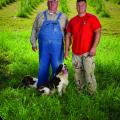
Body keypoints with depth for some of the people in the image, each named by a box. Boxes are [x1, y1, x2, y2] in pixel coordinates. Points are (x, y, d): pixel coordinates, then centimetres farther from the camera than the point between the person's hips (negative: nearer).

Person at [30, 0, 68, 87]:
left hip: (57, 47, -1)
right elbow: (34, 29, 15)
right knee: (43, 67, 5)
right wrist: (33, 43, 9)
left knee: (57, 67, 1)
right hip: (43, 46, 1)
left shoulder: (62, 17, 8)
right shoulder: (40, 15, 12)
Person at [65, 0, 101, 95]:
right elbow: (68, 36, 15)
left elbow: (98, 32, -8)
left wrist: (94, 47, -17)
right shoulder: (72, 21, 12)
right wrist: (67, 50, 9)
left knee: (89, 74, -9)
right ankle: (79, 92, 27)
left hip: (87, 52, -5)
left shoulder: (92, 18, -2)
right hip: (75, 53, 5)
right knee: (78, 74, 12)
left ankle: (92, 94, 4)